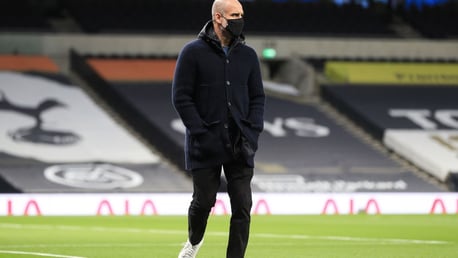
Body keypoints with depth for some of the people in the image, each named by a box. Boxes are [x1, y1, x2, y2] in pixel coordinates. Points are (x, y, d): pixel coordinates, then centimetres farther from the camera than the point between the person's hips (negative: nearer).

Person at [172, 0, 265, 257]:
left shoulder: (248, 55, 9)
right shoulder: (193, 52, -4)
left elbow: (258, 97, 12)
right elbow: (181, 97, -6)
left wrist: (253, 132, -2)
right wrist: (201, 133, -12)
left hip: (240, 148, 3)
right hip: (205, 147, -3)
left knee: (242, 207, -3)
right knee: (204, 201, 6)